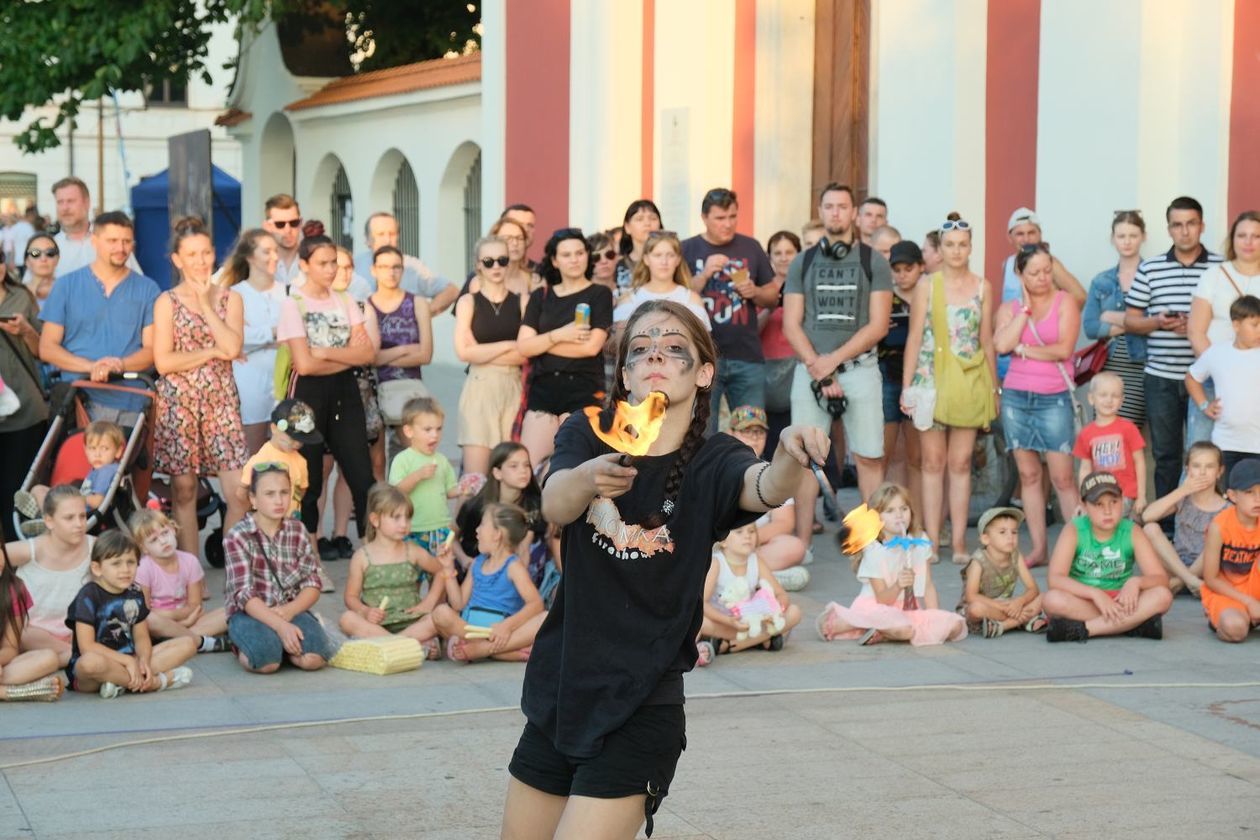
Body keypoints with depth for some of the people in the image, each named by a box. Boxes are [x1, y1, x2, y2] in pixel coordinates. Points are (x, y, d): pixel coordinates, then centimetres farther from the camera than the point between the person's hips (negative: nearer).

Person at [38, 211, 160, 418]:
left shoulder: (147, 289, 8)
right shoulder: (66, 285, 8)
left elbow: (152, 349, 4)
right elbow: (47, 348, 4)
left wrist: (120, 365, -16)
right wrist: (91, 366, -12)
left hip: (130, 402, 0)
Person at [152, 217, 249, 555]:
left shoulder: (229, 298, 9)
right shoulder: (167, 302, 2)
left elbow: (233, 347, -8)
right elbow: (163, 362, -7)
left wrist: (206, 303, -6)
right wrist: (211, 353, -7)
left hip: (221, 400, 2)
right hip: (179, 401, -2)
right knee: (184, 489, 1)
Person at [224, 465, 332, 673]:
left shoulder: (297, 532, 6)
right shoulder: (237, 537, -8)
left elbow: (312, 585, 3)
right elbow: (244, 594, -16)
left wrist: (289, 611, -18)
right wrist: (280, 626, -28)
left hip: (290, 610, 3)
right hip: (250, 613, -3)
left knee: (314, 657, -28)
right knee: (266, 660, -34)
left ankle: (278, 643, 3)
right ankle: (244, 646, 1)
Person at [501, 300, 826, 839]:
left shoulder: (711, 464, -7)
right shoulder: (587, 437, -1)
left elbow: (763, 487, -30)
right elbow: (554, 505, -22)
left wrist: (790, 459, -54)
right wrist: (591, 477, -45)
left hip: (641, 712, -4)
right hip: (557, 698, 4)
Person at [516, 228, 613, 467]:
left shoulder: (599, 295, 5)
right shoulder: (540, 297, 15)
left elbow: (592, 346, -7)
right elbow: (522, 346, 6)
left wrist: (542, 343, -1)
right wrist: (559, 335, -10)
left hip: (583, 389, -4)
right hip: (543, 387, 4)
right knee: (527, 464, -5)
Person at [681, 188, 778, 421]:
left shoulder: (751, 248, 10)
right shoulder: (687, 250, 2)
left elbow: (773, 298, 16)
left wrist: (755, 292, -6)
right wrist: (705, 275, -16)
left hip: (748, 358, 3)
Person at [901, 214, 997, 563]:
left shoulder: (982, 287, 6)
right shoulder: (926, 286, 2)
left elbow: (987, 340, 10)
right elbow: (914, 337, 2)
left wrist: (994, 387, 9)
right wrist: (906, 386, -2)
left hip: (970, 382, 1)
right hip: (932, 379, -1)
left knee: (961, 463, 3)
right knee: (933, 462, 1)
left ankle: (959, 541, 6)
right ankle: (932, 541, 4)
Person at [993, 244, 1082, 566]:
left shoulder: (1064, 302, 1)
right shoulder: (1010, 308, 9)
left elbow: (1064, 349, -11)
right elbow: (1002, 345, -10)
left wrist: (1023, 350, -4)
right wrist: (1026, 308, -6)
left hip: (1054, 398, -3)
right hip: (1016, 397, 3)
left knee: (1062, 477, -8)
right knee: (1028, 474, 5)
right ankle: (1038, 548, 9)